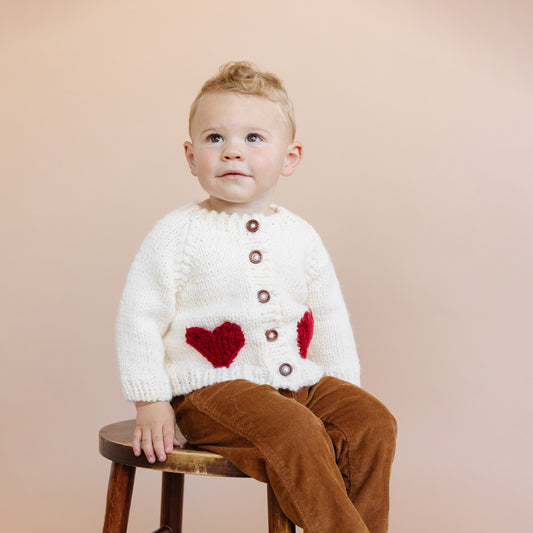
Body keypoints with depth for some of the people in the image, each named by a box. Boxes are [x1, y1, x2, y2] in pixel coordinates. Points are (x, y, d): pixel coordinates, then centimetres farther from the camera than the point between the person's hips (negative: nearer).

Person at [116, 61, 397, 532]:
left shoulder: (300, 236, 8)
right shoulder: (179, 234, -6)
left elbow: (331, 320, 16)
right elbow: (140, 317, -5)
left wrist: (343, 390, 10)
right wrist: (151, 405, -8)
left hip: (301, 382, 5)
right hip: (213, 388, -5)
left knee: (372, 422, -13)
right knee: (294, 433, -29)